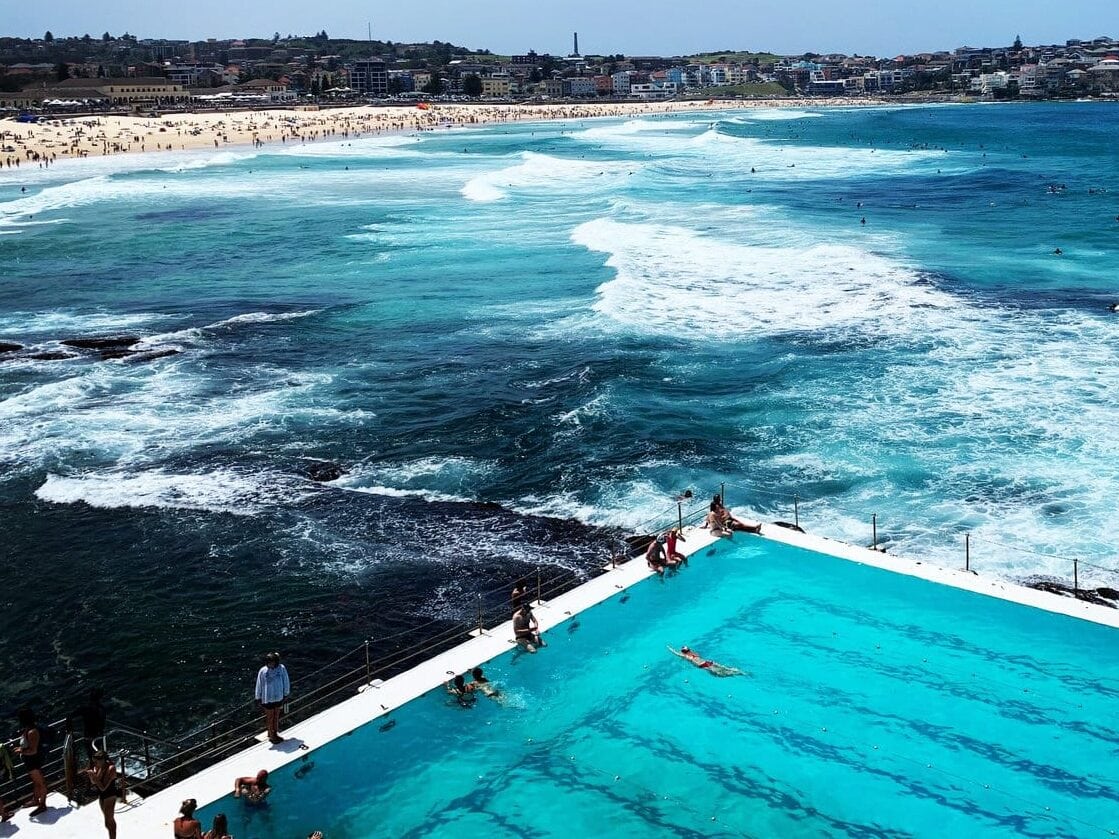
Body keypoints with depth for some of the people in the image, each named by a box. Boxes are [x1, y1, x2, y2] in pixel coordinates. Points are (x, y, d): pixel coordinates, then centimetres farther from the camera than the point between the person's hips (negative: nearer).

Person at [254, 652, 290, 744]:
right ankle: (271, 736, 29)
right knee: (270, 717, 13)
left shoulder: (282, 668, -15)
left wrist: (285, 694, 5)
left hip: (278, 697, 2)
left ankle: (275, 733, 36)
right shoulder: (263, 671, -19)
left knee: (276, 716, 19)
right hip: (267, 698, -2)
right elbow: (259, 685, -7)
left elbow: (286, 682, -2)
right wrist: (259, 698, 0)